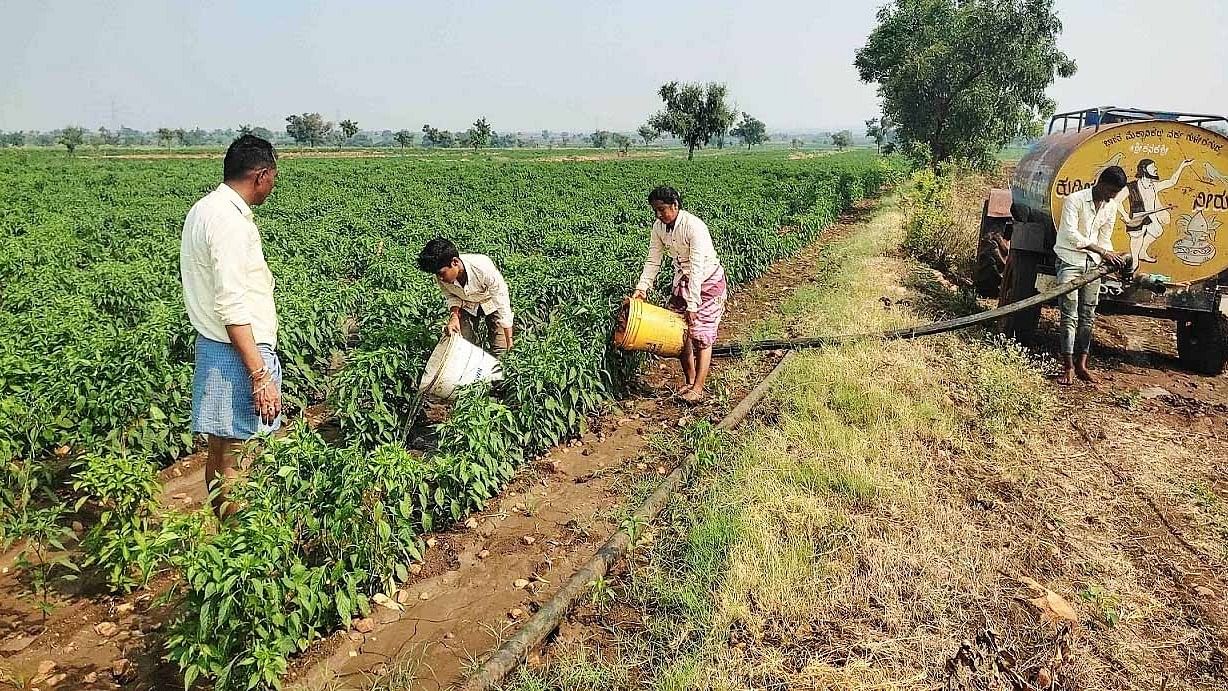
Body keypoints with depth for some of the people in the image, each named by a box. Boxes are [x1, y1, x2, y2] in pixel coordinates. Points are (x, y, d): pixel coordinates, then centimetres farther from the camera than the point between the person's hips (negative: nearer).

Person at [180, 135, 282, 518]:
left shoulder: (204, 208, 12)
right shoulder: (229, 221, -20)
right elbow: (232, 308, -25)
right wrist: (260, 375, -24)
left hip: (214, 346, 10)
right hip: (237, 354, -10)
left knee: (219, 453, 17)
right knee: (233, 463, -2)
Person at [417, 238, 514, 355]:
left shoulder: (483, 268, -41)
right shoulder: (441, 278, -27)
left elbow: (502, 301, -32)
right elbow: (451, 296, -5)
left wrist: (509, 339, -27)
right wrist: (454, 316, -27)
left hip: (491, 303, -3)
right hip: (467, 305, 3)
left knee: (499, 348, -9)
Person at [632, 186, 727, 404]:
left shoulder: (694, 227, -29)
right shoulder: (659, 227, -8)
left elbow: (697, 268, -31)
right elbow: (653, 260, -4)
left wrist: (692, 304, -32)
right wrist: (642, 288, -18)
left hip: (708, 281, -7)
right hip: (683, 280, 7)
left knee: (701, 335, -6)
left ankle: (698, 388, -2)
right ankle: (689, 381, 19)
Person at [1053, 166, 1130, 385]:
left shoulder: (1111, 206, 8)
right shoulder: (1074, 200, -11)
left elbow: (1105, 239, 13)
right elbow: (1070, 234, -20)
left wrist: (1112, 259, -7)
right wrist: (1103, 252, -24)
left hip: (1093, 264, 6)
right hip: (1070, 261, -6)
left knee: (1087, 316, 5)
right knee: (1070, 316, -9)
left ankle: (1081, 364, 11)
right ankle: (1068, 367, -7)